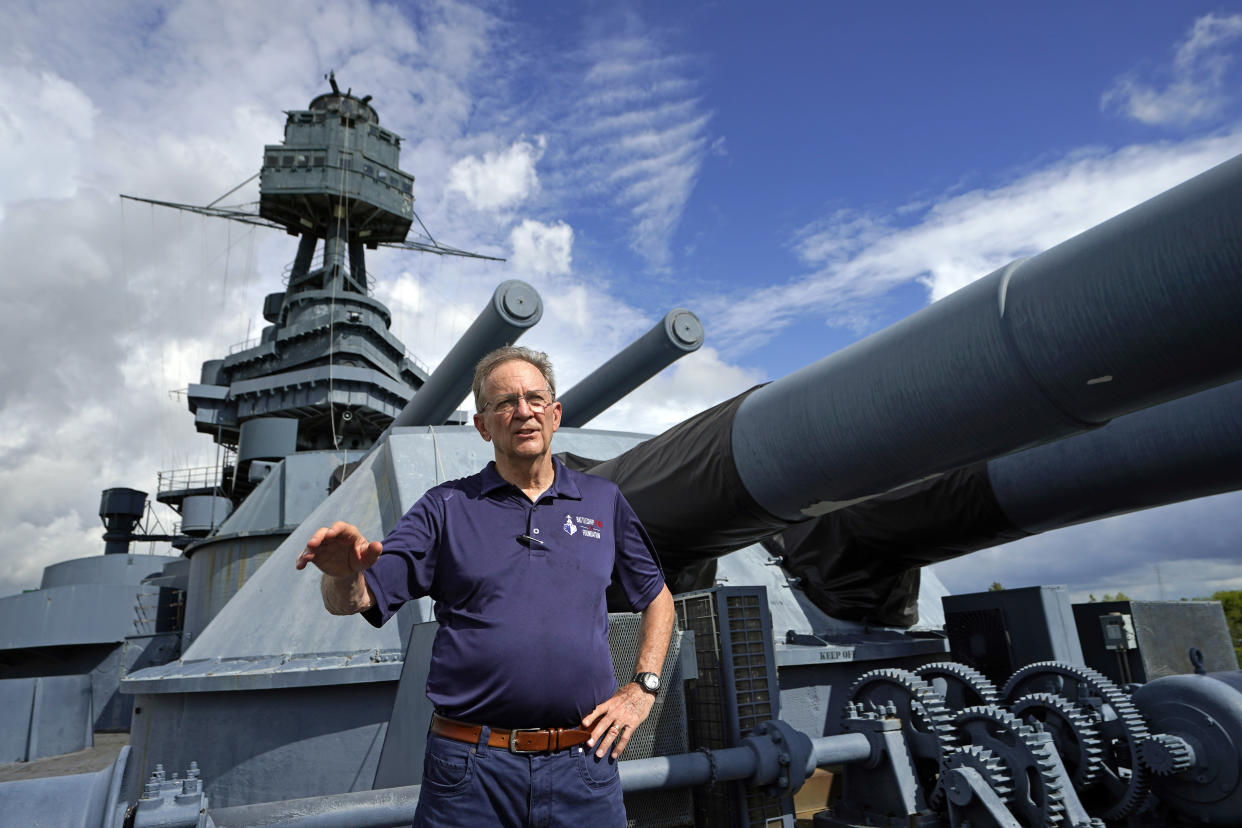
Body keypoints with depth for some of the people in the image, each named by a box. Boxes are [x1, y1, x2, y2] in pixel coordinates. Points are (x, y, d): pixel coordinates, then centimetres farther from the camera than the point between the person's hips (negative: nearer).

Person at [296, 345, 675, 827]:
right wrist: (342, 573, -27)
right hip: (469, 773, -1)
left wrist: (642, 688, 7)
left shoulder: (604, 502, 8)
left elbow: (657, 598, 17)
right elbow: (351, 601, -4)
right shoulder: (446, 508, 3)